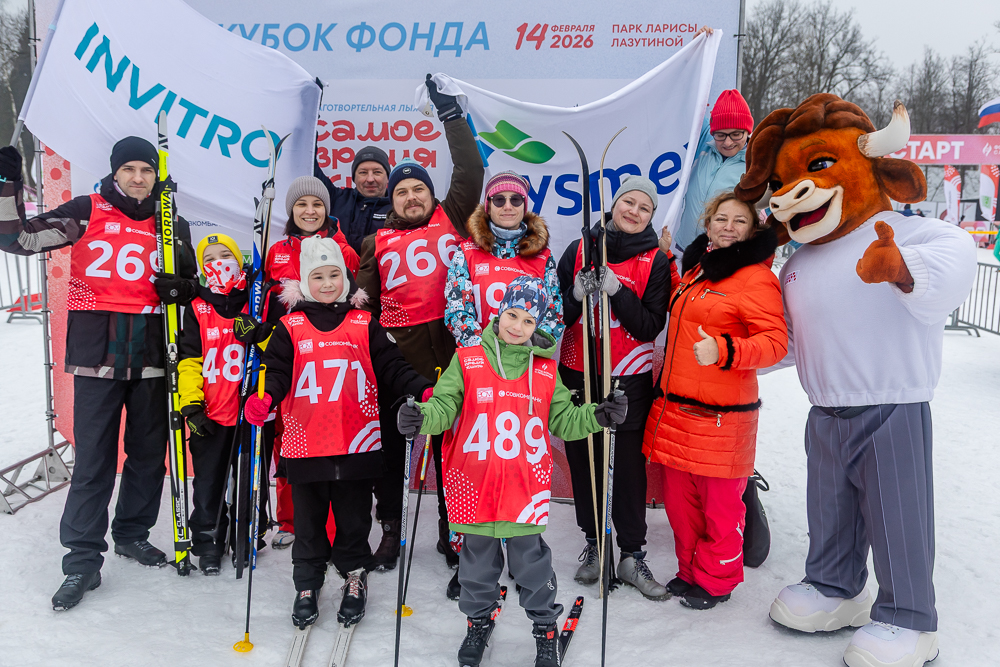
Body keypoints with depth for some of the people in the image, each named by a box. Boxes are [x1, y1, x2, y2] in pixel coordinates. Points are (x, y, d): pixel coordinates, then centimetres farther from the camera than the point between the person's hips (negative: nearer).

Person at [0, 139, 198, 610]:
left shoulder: (173, 226, 12)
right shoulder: (86, 213, 3)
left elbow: (191, 285, 20)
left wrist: (177, 288, -3)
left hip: (151, 355, 3)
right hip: (97, 355, -3)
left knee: (149, 454, 12)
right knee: (93, 460, -3)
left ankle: (133, 534, 32)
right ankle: (83, 559, 8)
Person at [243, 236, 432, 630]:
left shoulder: (365, 324, 5)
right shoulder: (291, 327, 4)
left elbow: (391, 368, 1)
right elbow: (277, 371, -1)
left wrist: (424, 391, -14)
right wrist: (264, 398, -22)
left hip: (356, 444, 0)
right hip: (305, 444, 0)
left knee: (354, 516, 12)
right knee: (308, 519, 13)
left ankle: (355, 576, 32)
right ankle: (307, 583, 30)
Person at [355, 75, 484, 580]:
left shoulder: (450, 221, 11)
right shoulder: (376, 242, 14)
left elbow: (470, 172, 5)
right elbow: (364, 300, 12)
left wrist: (451, 113, 6)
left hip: (449, 353, -1)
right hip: (396, 360, 1)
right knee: (391, 446, 9)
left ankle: (451, 529, 25)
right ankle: (390, 529, 26)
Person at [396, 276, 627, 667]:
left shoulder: (546, 368, 5)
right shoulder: (467, 360, -1)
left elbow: (563, 420, 10)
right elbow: (445, 407, -3)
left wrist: (598, 417, -7)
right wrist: (421, 418, -24)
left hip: (526, 486, 0)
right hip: (475, 486, 0)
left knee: (531, 561, 11)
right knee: (478, 560, 16)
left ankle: (545, 626, 34)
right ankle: (479, 620, 41)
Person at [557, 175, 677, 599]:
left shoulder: (656, 261, 0)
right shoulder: (579, 250, 5)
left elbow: (650, 327, -8)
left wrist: (615, 290, -20)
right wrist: (577, 293, -16)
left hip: (629, 378, -2)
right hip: (578, 374, 2)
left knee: (629, 464, 3)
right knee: (583, 460, 10)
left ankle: (632, 555, 17)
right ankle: (592, 543, 27)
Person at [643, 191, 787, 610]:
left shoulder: (756, 278, -9)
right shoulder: (696, 269, 15)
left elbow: (775, 343, -15)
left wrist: (723, 350, -29)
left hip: (720, 414, -7)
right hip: (675, 407, 8)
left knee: (720, 503, 5)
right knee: (679, 498, 15)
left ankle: (716, 582, 25)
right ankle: (690, 571, 34)